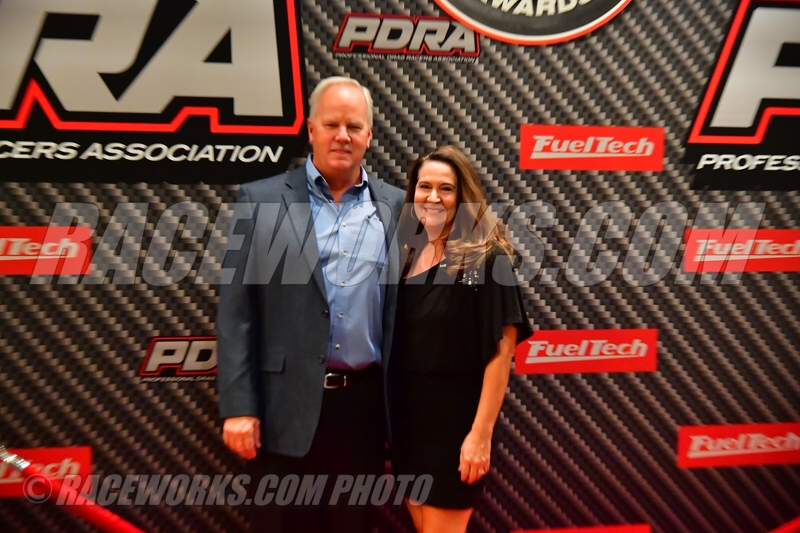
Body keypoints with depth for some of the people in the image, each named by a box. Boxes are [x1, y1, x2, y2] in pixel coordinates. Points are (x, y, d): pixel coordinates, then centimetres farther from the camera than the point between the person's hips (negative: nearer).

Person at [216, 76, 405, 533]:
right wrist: (238, 406, -7)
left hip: (365, 403, 2)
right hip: (287, 403, -1)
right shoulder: (261, 200, 0)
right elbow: (236, 311, -3)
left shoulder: (397, 208, 4)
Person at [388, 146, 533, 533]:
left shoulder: (486, 258, -12)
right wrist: (388, 417, 7)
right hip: (407, 415, 6)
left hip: (455, 418, -6)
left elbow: (501, 350, -16)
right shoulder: (407, 254, 6)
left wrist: (481, 432, -19)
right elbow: (393, 341, 10)